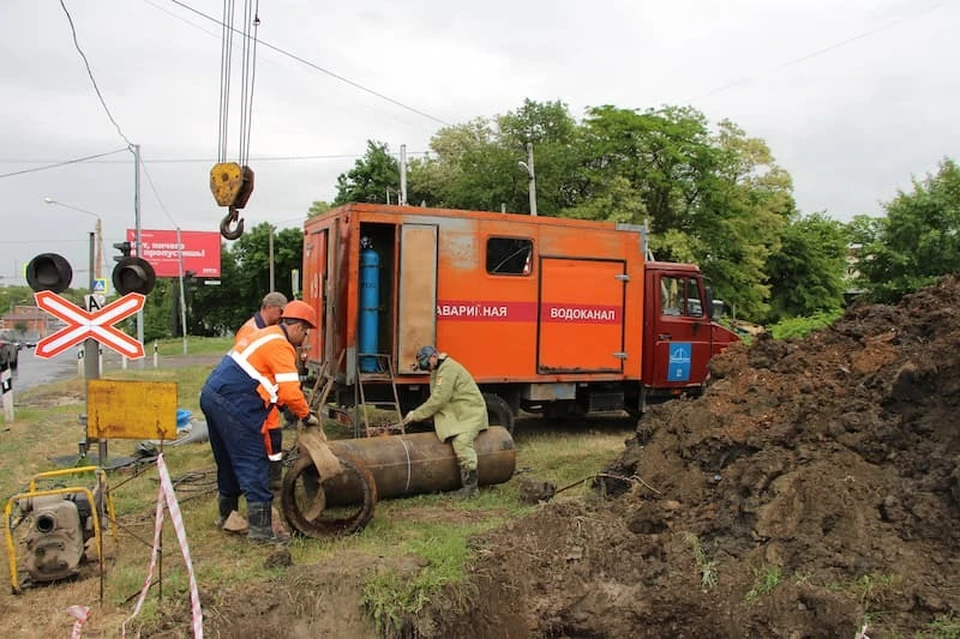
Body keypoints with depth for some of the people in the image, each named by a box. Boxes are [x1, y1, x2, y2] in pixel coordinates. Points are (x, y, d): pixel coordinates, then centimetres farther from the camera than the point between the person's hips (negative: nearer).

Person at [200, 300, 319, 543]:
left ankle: (227, 514, 37)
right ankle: (260, 527, -4)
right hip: (233, 404, -10)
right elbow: (290, 391, -16)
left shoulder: (265, 334, 20)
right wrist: (306, 415, 0)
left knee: (228, 460, 22)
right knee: (254, 463, -6)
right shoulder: (281, 346, -12)